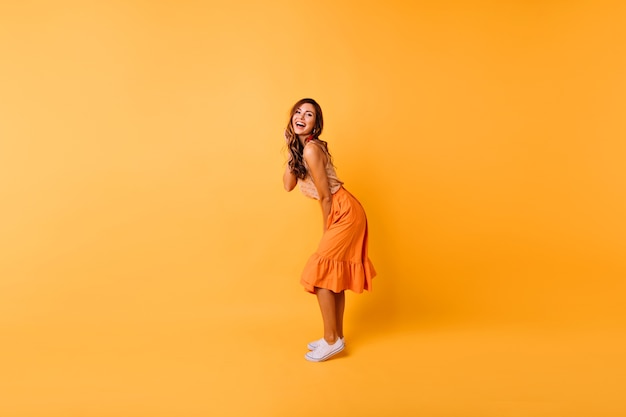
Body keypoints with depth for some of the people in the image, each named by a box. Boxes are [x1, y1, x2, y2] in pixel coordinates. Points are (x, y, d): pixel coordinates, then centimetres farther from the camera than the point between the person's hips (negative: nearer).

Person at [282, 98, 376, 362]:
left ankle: (331, 340, 6)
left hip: (345, 213, -10)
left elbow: (326, 196, -17)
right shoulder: (300, 148, 11)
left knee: (320, 272, -6)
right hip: (341, 214, 10)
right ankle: (336, 336, 25)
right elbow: (288, 185, 3)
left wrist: (326, 230, -5)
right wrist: (291, 151, 2)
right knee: (334, 275, 14)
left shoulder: (311, 150, -18)